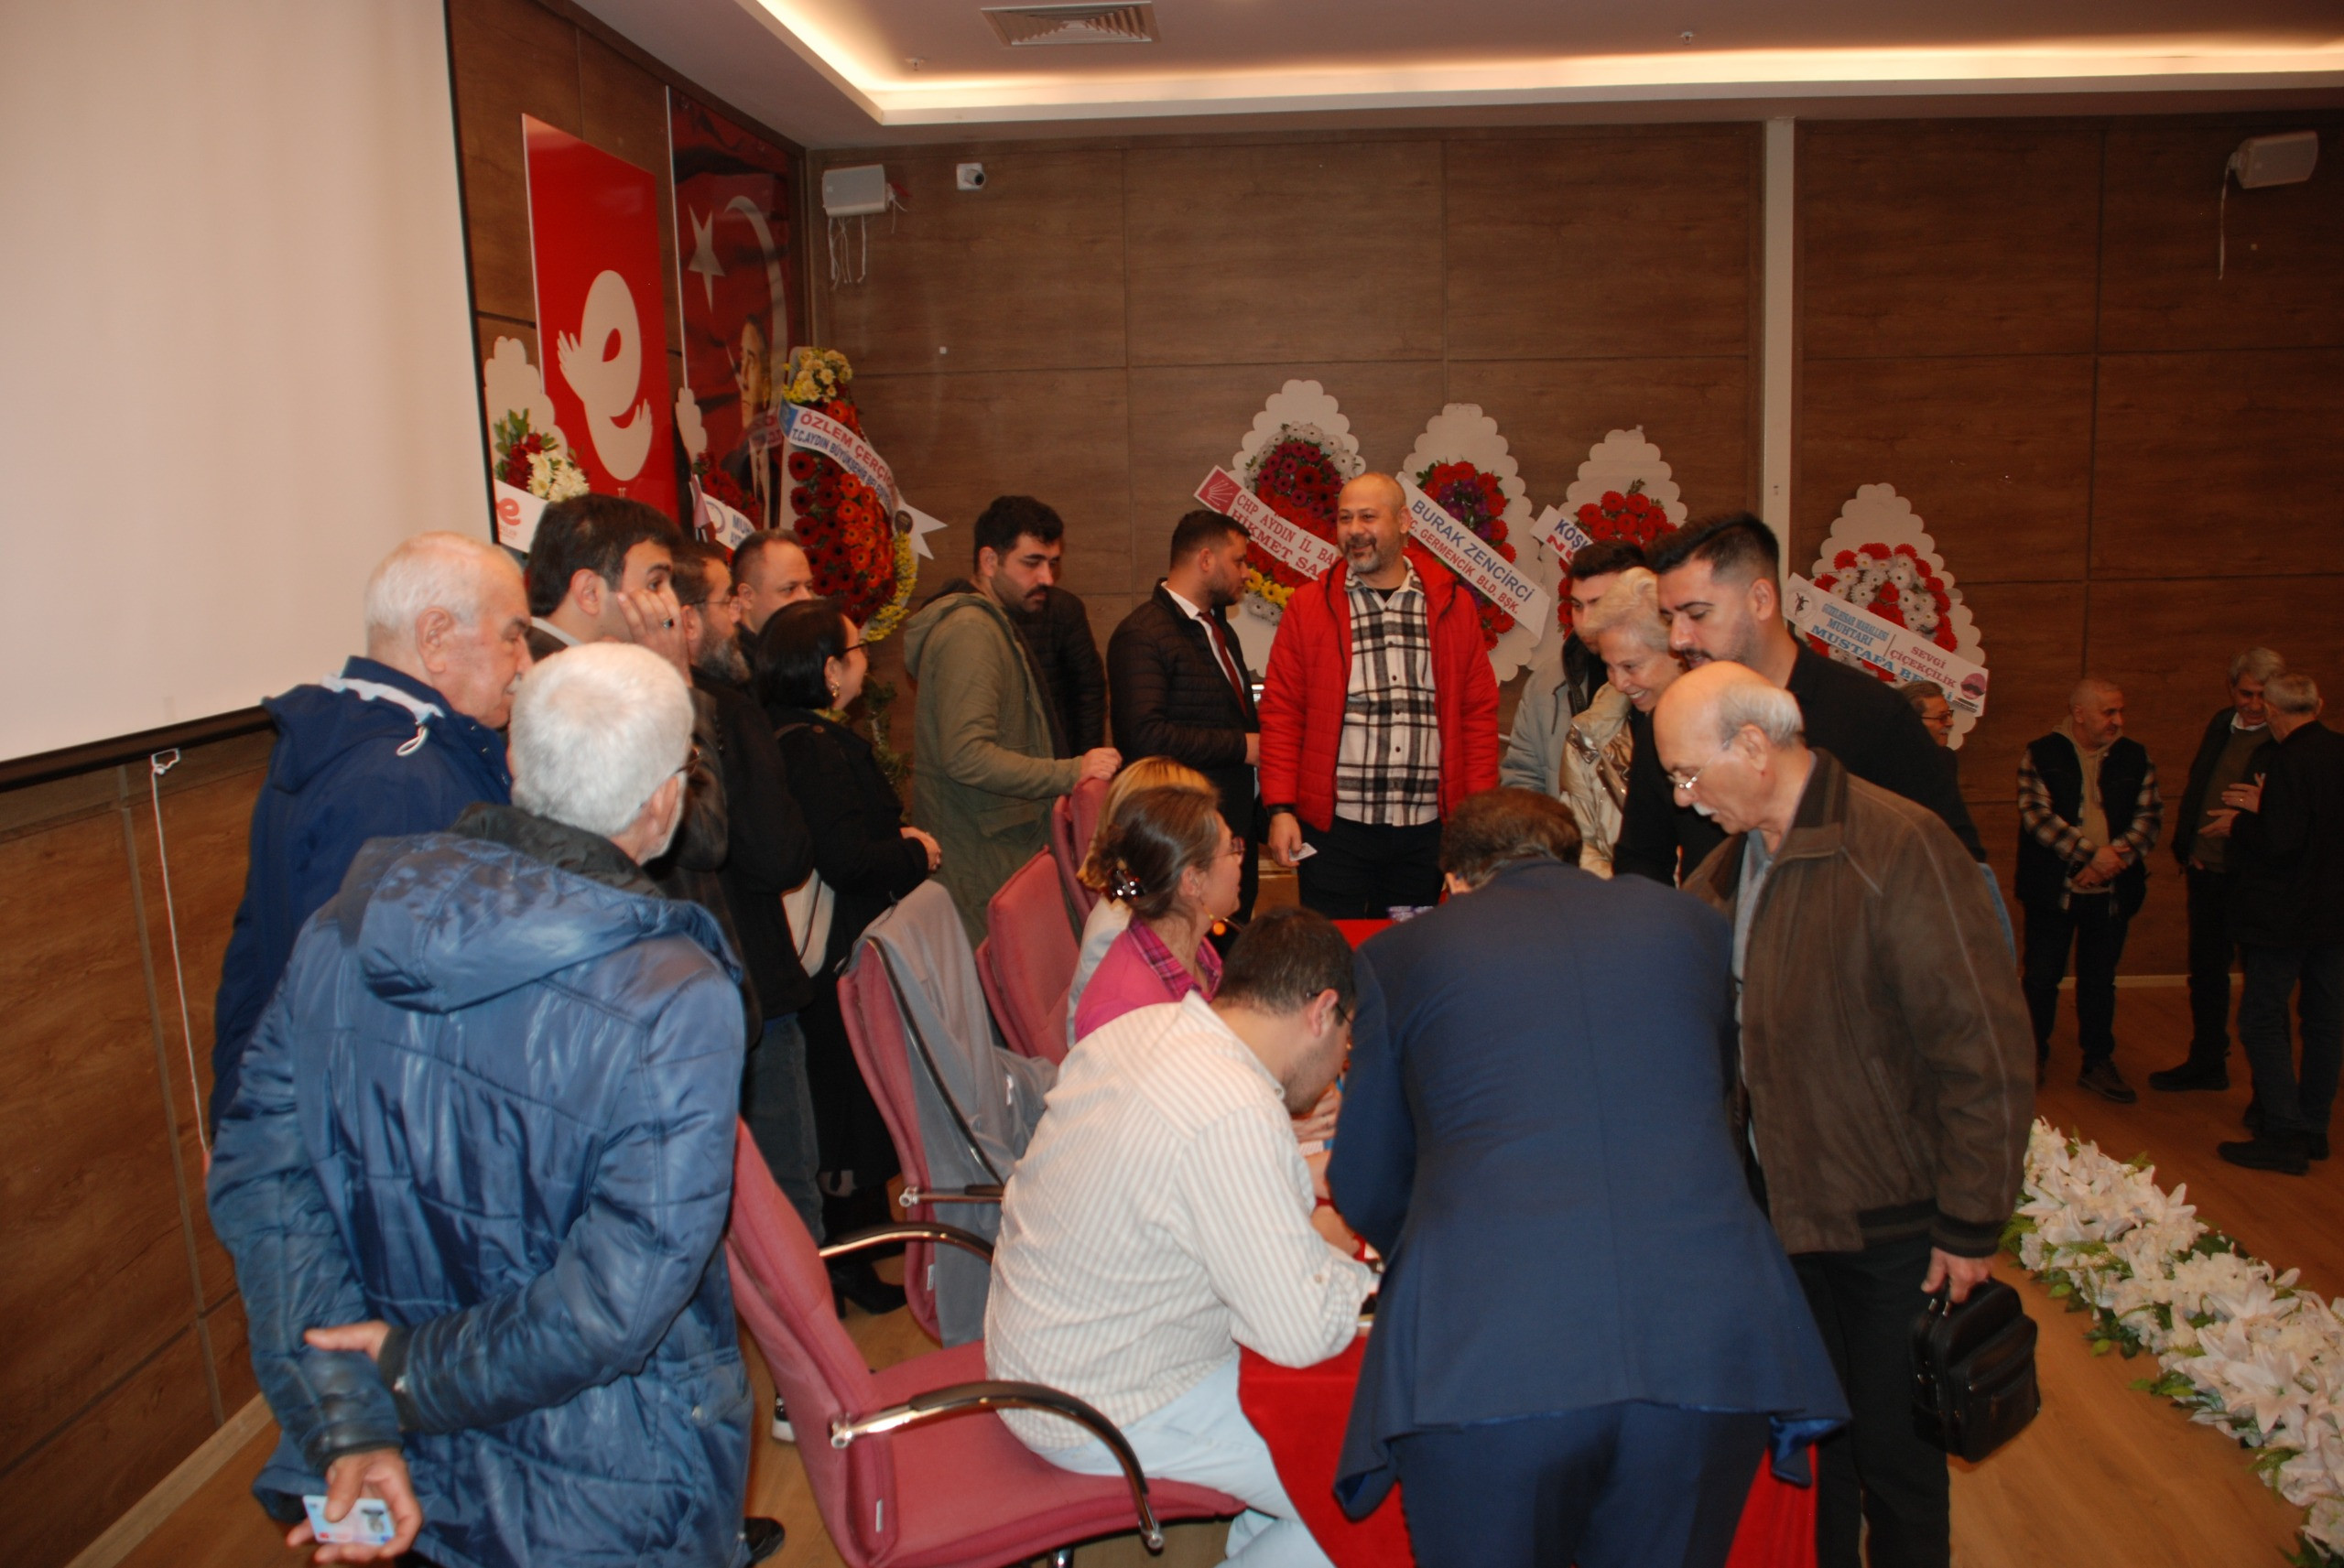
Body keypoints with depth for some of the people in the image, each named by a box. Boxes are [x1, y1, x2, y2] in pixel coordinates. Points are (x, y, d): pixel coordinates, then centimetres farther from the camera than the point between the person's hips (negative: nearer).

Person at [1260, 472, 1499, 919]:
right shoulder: (1308, 607, 3)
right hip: (1335, 829, -2)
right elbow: (1281, 713, 1)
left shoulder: (1453, 605, 8)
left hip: (1425, 831, 2)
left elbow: (1479, 711, 8)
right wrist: (1280, 809, -7)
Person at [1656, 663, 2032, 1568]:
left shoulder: (1899, 848, -20)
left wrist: (1971, 1228, -17)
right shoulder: (1730, 868, 4)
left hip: (1893, 1227, -6)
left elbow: (1985, 1049, -20)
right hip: (1786, 1214, 6)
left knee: (1892, 1452, 8)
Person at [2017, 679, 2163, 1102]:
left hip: (2112, 890, 3)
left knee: (2100, 979, 12)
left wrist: (2114, 858, -15)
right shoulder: (2040, 755, -3)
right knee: (2041, 976, 5)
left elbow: (2149, 817, 1)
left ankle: (2099, 1062, 23)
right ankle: (2032, 1056, 21)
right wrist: (2091, 853, -19)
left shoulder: (2135, 758, 7)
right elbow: (2037, 814, -13)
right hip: (2053, 888, -3)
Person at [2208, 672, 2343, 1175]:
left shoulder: (2284, 761, -20)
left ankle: (2284, 1136, -1)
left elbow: (2278, 841, -24)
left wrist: (2239, 823, -7)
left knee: (2261, 1020, -1)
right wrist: (2263, 809, 11)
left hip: (2285, 917, -8)